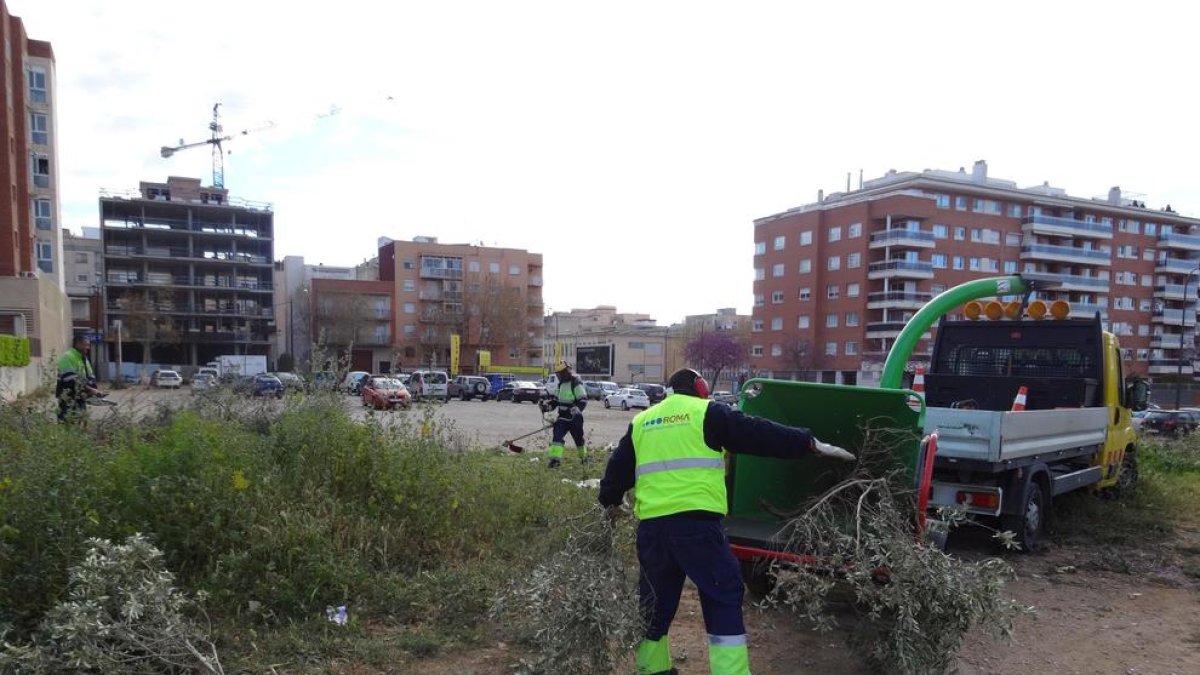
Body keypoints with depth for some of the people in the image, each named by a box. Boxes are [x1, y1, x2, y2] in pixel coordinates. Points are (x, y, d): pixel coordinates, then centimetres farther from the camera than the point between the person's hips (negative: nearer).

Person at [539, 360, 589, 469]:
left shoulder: (576, 383, -13)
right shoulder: (560, 384, 12)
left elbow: (583, 400, -19)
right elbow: (555, 399, 18)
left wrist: (577, 409, -37)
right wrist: (547, 404, -1)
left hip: (574, 418, -6)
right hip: (562, 417, 6)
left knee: (578, 438, 10)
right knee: (557, 436, -13)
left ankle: (584, 457, 35)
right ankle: (555, 459, -18)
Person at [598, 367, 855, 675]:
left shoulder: (640, 422, 18)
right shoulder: (706, 411, 4)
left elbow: (618, 467, 24)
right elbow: (757, 434, 0)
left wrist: (611, 502, 41)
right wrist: (811, 444, 4)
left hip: (652, 525, 5)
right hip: (696, 522, -5)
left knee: (655, 601, 19)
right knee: (723, 597, 5)